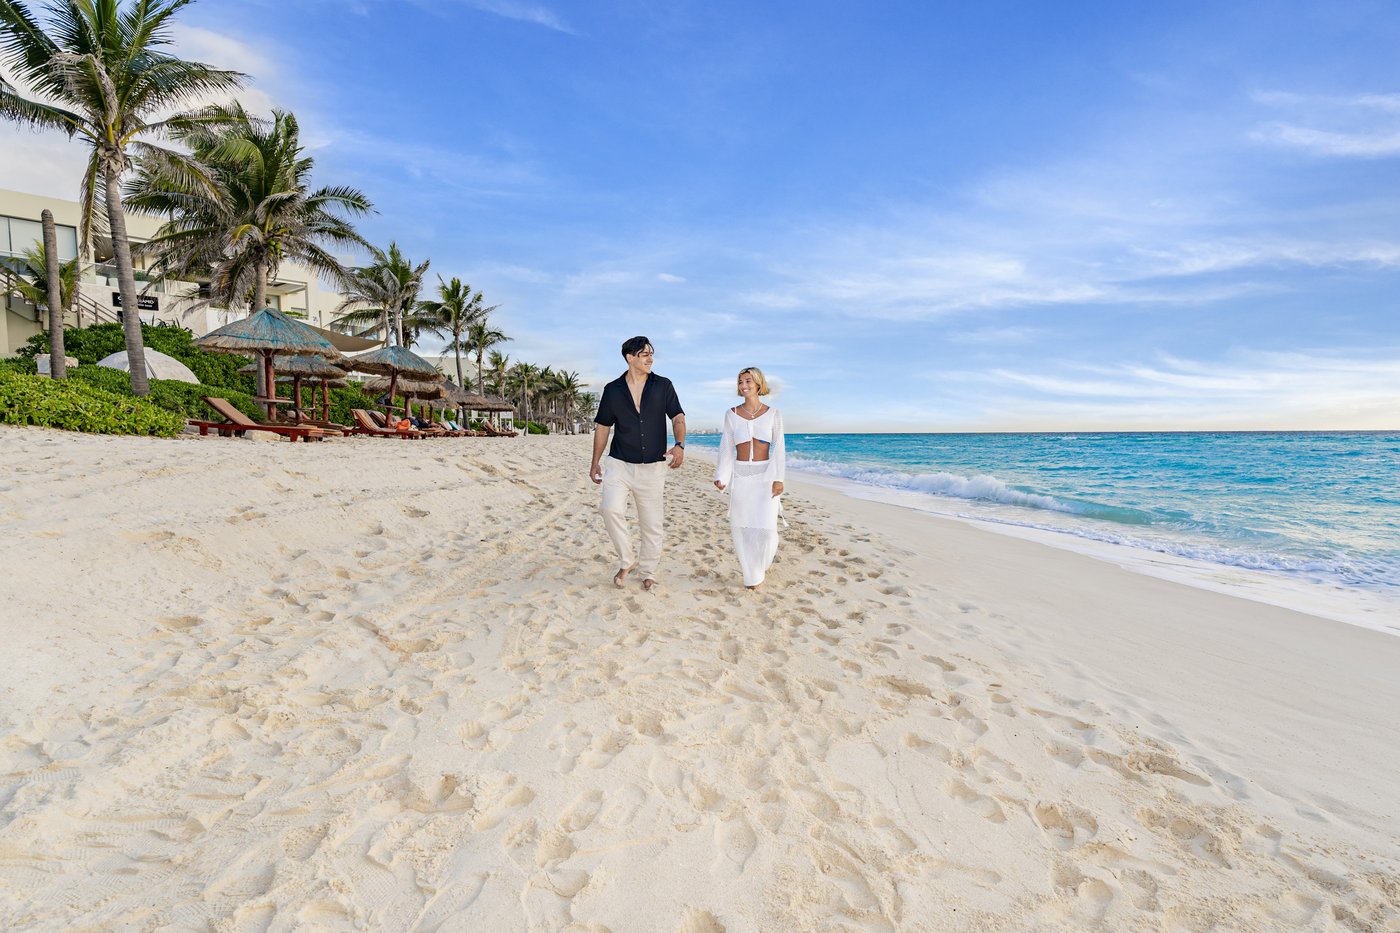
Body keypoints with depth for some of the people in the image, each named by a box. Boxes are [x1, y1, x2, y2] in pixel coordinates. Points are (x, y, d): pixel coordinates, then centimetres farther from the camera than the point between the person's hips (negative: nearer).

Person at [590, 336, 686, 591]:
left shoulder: (663, 386, 3)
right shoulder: (613, 389, 4)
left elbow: (677, 417, -2)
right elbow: (602, 426, 10)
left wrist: (679, 445, -22)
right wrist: (595, 462, 8)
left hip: (653, 467, 0)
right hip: (619, 464, 0)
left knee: (652, 524, 6)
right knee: (611, 510, -21)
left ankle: (647, 572, 24)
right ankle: (626, 561, 1)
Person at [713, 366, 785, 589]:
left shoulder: (773, 414, 1)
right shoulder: (731, 414, 3)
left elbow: (778, 448, 0)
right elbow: (726, 447, 3)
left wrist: (778, 478, -7)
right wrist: (721, 476, -5)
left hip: (765, 475, -1)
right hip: (740, 476, 1)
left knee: (766, 526, -6)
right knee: (742, 527, 3)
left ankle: (762, 562, 26)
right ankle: (752, 575, 21)